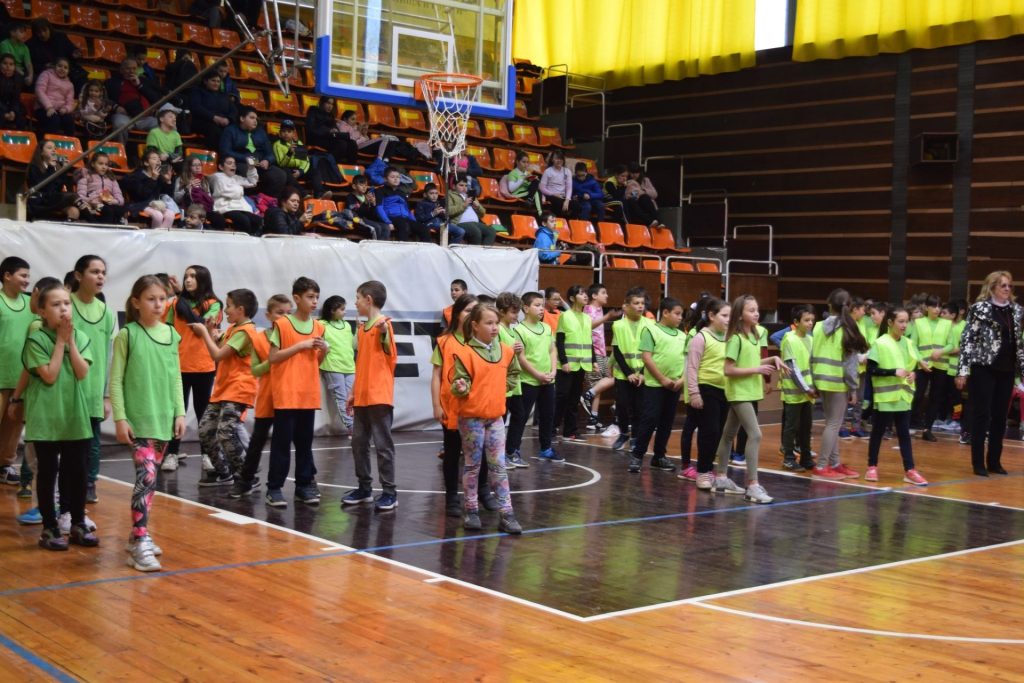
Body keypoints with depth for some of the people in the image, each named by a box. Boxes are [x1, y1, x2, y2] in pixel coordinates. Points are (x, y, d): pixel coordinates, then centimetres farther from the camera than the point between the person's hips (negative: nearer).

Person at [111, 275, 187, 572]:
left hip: (163, 418, 5)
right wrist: (120, 418, -11)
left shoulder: (171, 334, 7)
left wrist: (179, 413, 8)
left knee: (151, 478, 12)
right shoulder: (127, 335, -6)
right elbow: (116, 380, -6)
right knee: (146, 476, -15)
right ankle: (140, 543, -13)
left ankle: (138, 535, 24)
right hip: (138, 418, -5)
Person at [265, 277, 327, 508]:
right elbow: (273, 357, -9)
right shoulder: (282, 324, -6)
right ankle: (274, 488, 3)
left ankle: (304, 485, 16)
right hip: (286, 394, -5)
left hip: (309, 394, 5)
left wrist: (324, 350, -4)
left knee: (305, 441, 9)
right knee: (282, 442, -2)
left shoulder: (318, 326, 9)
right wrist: (300, 346, -16)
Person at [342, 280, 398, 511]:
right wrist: (353, 392, 19)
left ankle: (389, 492, 2)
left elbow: (391, 356, -19)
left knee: (383, 444, -4)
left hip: (380, 396, -8)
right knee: (358, 442, 11)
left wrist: (384, 332, -34)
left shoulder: (383, 324, -9)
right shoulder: (361, 328, 14)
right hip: (362, 396, 8)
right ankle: (365, 488, 20)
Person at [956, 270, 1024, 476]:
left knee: (1000, 417, 9)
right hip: (984, 370, -5)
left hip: (1006, 371, 5)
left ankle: (994, 461, 18)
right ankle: (978, 463, 4)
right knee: (981, 416, -2)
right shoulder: (980, 308, -5)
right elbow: (967, 339, -7)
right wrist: (963, 371, -12)